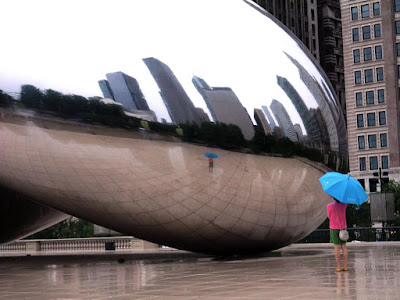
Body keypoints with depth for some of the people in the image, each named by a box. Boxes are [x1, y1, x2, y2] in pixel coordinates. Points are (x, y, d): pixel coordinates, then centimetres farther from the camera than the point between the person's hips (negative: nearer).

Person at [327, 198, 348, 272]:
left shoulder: (329, 206, -13)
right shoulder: (344, 205, -3)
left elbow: (329, 217, -2)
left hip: (334, 228, -3)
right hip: (343, 227, 3)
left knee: (337, 247, -2)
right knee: (344, 247, 7)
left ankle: (338, 267, -1)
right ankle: (345, 266, 7)